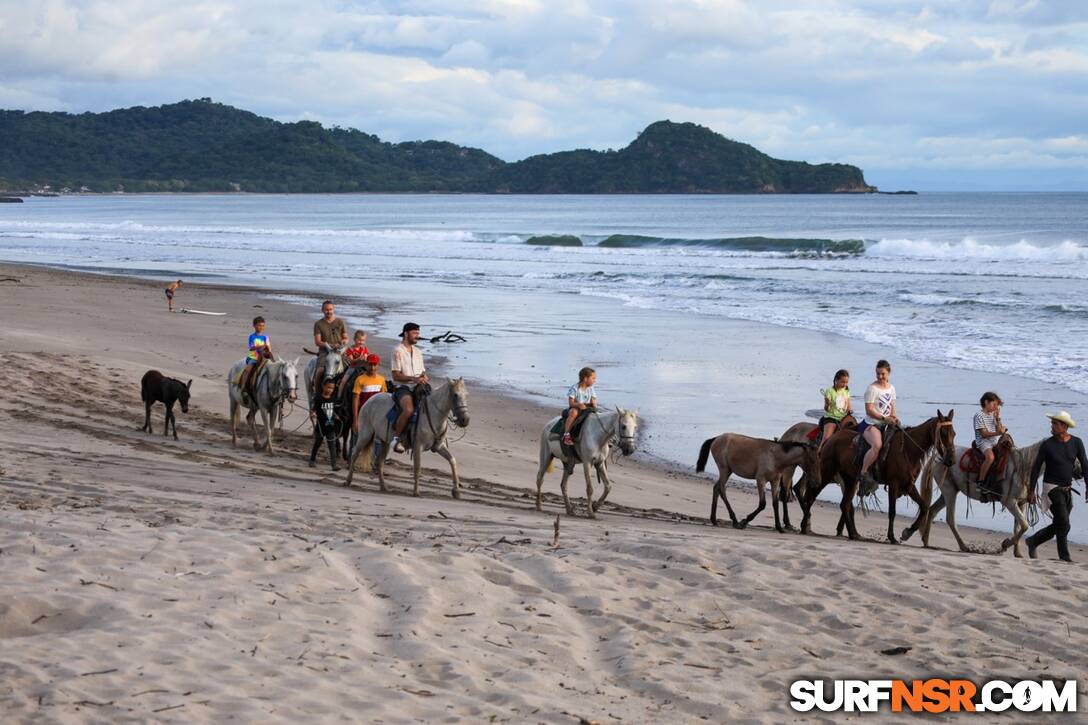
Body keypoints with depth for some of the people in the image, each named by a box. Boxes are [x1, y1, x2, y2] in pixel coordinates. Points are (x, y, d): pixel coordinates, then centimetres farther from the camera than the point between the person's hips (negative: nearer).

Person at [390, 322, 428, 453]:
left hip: (417, 388, 7)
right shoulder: (398, 351, -4)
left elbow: (423, 372, 23)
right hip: (402, 388, -7)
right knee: (409, 409, -34)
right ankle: (396, 437, -19)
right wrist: (413, 378, -21)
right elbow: (396, 375, -10)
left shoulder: (417, 352, 19)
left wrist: (424, 377, -2)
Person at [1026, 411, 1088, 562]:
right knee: (1064, 524, -12)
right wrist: (1032, 490, -4)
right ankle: (1064, 556, 0)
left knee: (1058, 526, 10)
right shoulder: (1047, 445, -10)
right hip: (1052, 488, -5)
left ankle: (1033, 541, 29)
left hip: (1067, 489, 5)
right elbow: (1036, 468, -4)